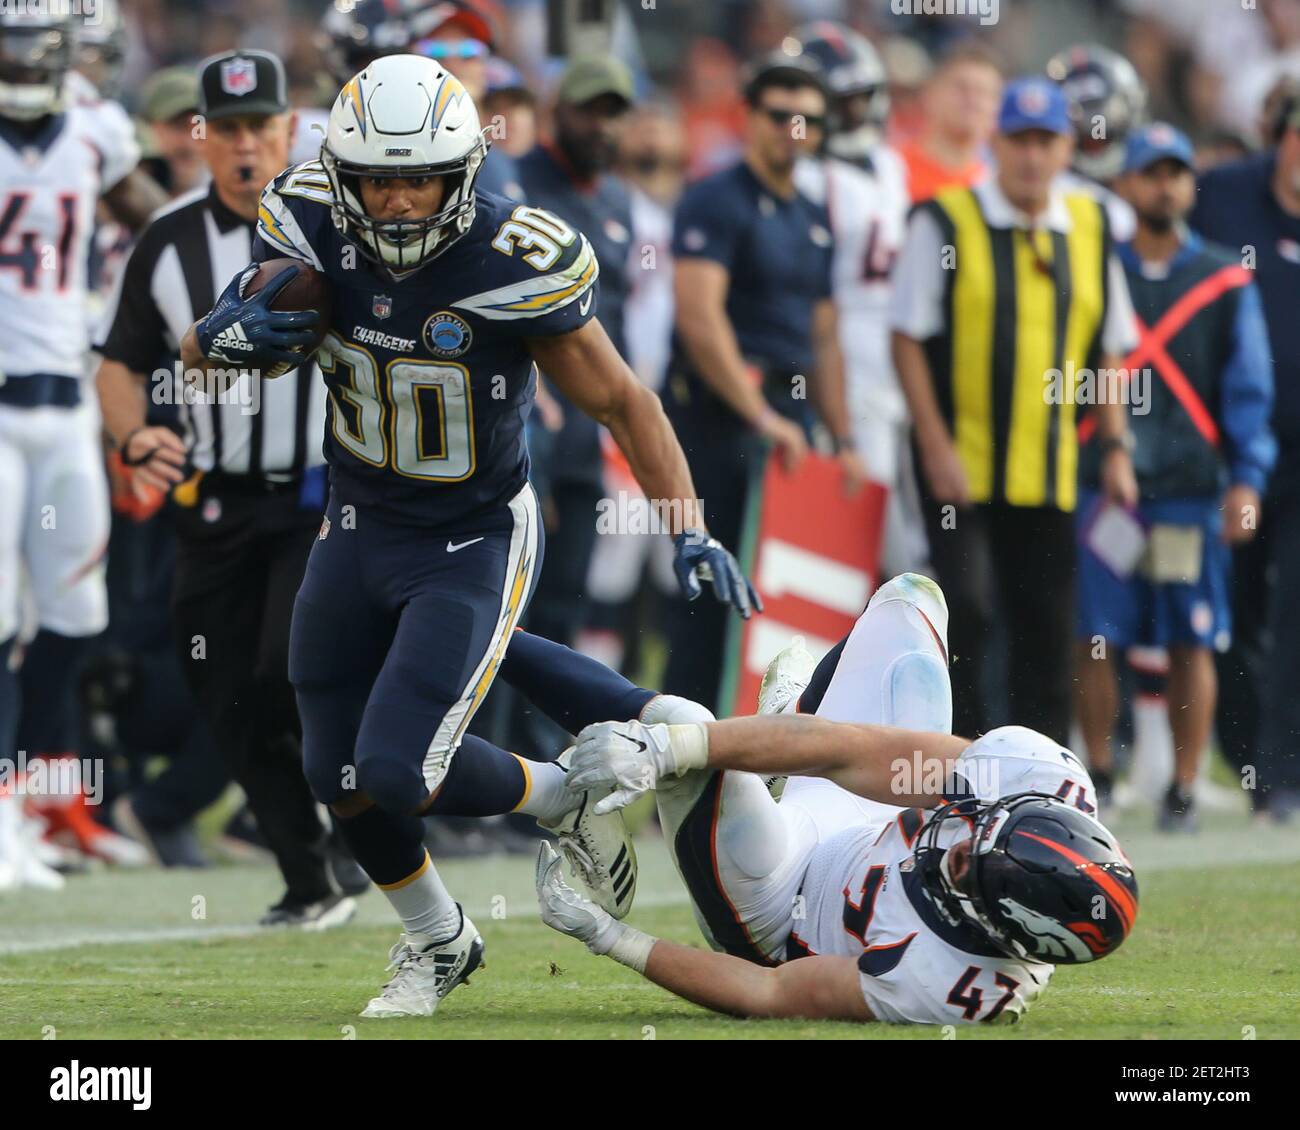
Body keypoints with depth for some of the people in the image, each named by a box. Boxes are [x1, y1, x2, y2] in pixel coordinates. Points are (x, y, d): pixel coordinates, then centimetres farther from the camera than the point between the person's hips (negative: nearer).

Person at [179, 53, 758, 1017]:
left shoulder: (513, 267, -26)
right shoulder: (312, 230, -15)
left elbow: (622, 402, -14)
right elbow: (198, 352, -2)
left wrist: (689, 533, -22)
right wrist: (229, 335, -25)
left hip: (475, 546, -5)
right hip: (359, 529, 5)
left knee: (399, 773, -17)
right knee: (341, 780, 11)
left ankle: (567, 797, 13)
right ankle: (439, 944, 37)